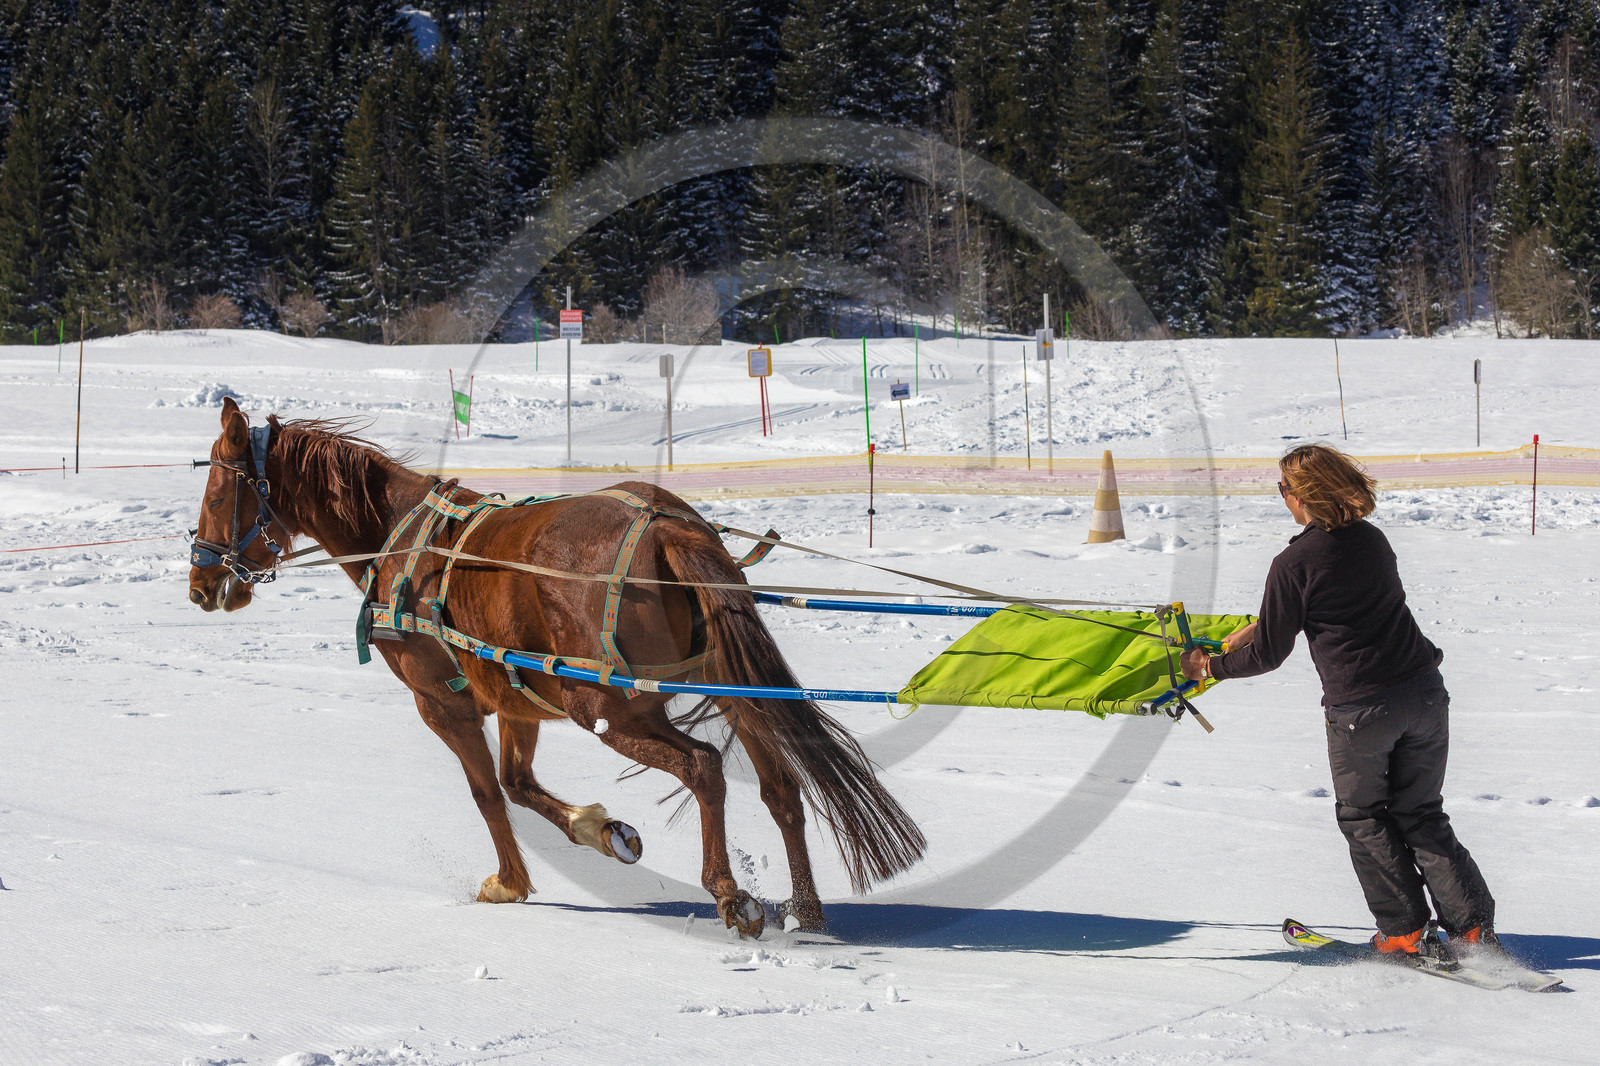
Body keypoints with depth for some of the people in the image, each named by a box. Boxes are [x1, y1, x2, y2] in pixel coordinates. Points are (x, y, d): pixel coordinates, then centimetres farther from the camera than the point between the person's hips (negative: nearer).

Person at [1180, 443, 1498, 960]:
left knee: (1364, 819, 14)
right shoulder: (1372, 540, 8)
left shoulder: (1294, 563, -12)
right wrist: (1262, 624, 31)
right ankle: (1473, 927, 7)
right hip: (1424, 694, 6)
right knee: (1420, 816, 15)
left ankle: (1405, 932, 13)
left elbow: (1269, 654, -5)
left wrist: (1212, 667, 12)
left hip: (1359, 710, -5)